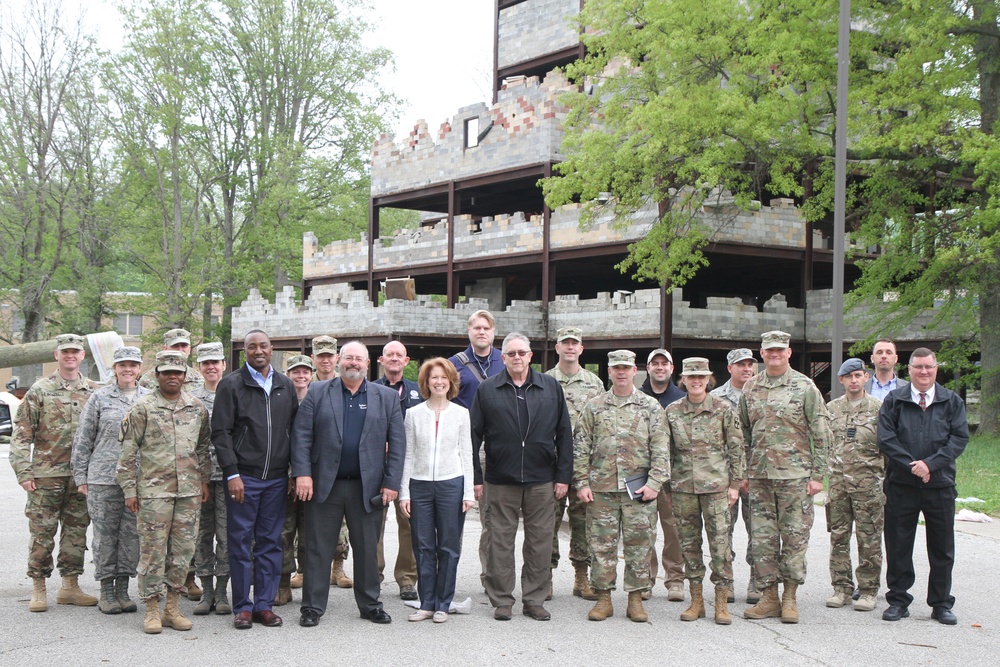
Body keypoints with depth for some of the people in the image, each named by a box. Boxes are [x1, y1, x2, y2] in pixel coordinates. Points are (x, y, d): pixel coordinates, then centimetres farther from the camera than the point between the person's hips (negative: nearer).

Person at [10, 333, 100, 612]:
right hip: (46, 475, -3)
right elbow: (21, 434, -2)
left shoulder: (94, 392, 9)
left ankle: (70, 586, 18)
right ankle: (38, 588, 10)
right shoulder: (40, 390, 0)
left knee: (76, 533, 8)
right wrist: (23, 472, -8)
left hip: (82, 477, 3)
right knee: (42, 533, 0)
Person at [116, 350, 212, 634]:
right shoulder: (142, 408, -2)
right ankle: (152, 610, 9)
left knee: (183, 549, 7)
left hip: (189, 491, 4)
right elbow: (128, 452, -1)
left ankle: (172, 608, 17)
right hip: (153, 491, -4)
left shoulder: (198, 408, 9)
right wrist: (129, 489, -4)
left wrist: (204, 479, 14)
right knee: (153, 550, -1)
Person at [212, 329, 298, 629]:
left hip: (276, 478, 3)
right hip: (243, 477, -3)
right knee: (240, 542, 2)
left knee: (270, 543, 7)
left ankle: (264, 604, 15)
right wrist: (232, 473, -12)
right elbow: (221, 432, -5)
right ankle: (242, 607, 11)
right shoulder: (231, 385, -1)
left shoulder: (286, 386, 11)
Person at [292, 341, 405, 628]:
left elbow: (397, 442, 4)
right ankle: (312, 607, 14)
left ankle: (370, 604, 23)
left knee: (368, 549, 10)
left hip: (367, 487, 1)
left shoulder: (386, 397, 7)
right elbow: (301, 435, 0)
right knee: (318, 548, 4)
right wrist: (302, 473, -10)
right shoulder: (318, 393, 5)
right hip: (324, 484, -1)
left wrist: (391, 483, -3)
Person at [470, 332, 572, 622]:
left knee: (540, 543, 6)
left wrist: (563, 476, 2)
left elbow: (564, 434, 7)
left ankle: (534, 600, 18)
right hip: (500, 481, -1)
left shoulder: (551, 387, 6)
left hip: (542, 481, 1)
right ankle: (501, 601, 15)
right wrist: (475, 476, -1)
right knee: (500, 543, 4)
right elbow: (474, 434, 4)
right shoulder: (487, 390, 3)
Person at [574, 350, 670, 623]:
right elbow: (580, 447, 7)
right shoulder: (594, 406, 8)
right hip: (601, 488, 1)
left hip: (638, 488, 0)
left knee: (639, 544, 3)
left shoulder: (651, 407, 6)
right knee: (602, 545, 3)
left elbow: (661, 449, 2)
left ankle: (636, 598, 13)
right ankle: (603, 598, 13)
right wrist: (581, 483, -1)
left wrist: (654, 483, -7)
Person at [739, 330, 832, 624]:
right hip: (759, 475, 4)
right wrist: (743, 473, 11)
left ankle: (790, 597, 11)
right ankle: (769, 596, 13)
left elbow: (822, 435, -2)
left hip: (795, 475, -4)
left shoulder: (805, 387, -2)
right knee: (762, 537, 5)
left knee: (795, 536, 1)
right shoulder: (750, 388, 10)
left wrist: (817, 475, -7)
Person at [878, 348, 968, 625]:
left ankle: (941, 604, 18)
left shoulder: (952, 401, 7)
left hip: (940, 485, 1)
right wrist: (911, 465, -14)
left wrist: (930, 464, -14)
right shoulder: (894, 400, 4)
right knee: (898, 545, 5)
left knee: (942, 548, 7)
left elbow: (960, 437, -2)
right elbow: (886, 438, -3)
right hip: (901, 485, -1)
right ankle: (898, 600, 16)